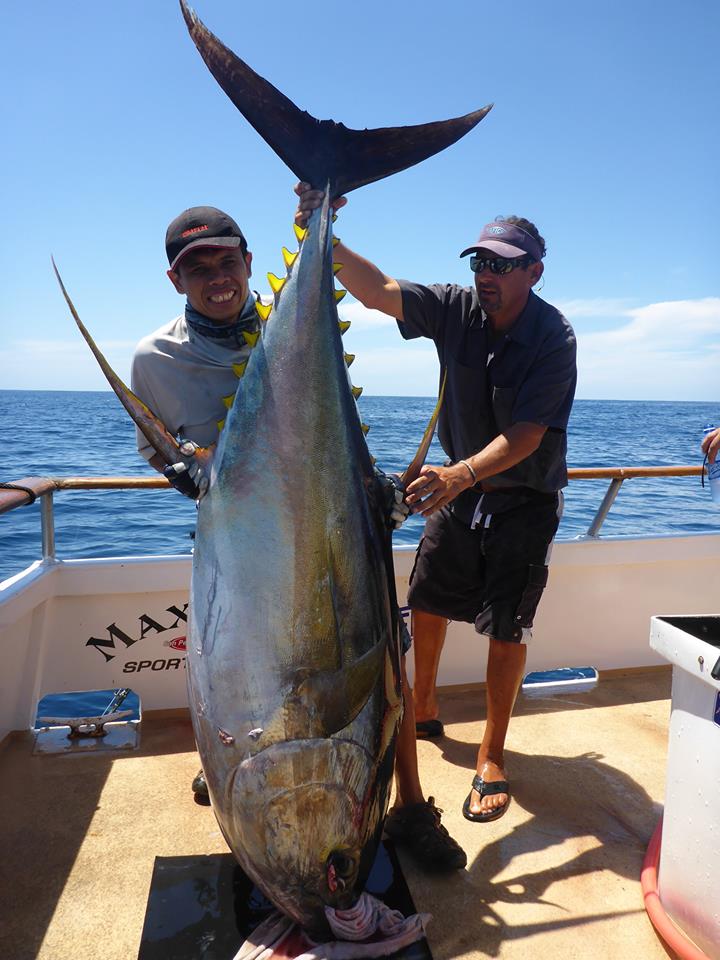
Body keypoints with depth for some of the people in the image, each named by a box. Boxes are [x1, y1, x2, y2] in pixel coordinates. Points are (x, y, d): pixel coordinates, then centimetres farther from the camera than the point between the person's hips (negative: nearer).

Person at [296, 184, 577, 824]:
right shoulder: (458, 308, -8)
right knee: (426, 600, 13)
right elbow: (379, 291, -15)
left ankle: (492, 758, 17)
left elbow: (529, 432, -28)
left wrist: (462, 473, -43)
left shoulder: (554, 337, -20)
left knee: (506, 627, -3)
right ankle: (424, 709, 37)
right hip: (460, 484, 5)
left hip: (524, 497, -4)